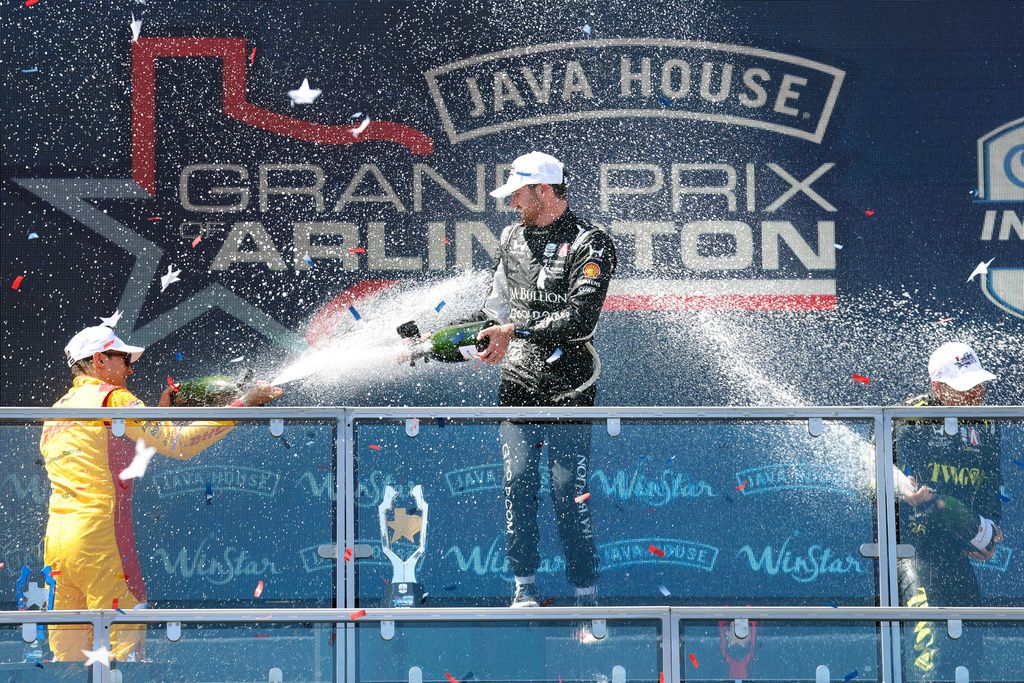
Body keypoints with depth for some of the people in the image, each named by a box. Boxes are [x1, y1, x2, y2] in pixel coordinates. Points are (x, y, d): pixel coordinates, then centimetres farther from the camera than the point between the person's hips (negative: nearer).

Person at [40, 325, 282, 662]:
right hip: (99, 539, -8)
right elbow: (178, 443, -10)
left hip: (56, 542, 8)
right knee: (126, 640, -7)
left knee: (68, 657, 9)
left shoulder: (55, 413, 21)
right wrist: (242, 405, -4)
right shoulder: (109, 397, -3)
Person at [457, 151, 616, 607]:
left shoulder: (590, 244, -7)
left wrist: (516, 332, -23)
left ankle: (585, 593, 1)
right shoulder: (513, 238, 14)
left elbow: (581, 320, -19)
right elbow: (497, 309, 24)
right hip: (517, 383, 5)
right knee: (517, 484, -1)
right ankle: (525, 588, 6)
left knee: (569, 492, -6)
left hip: (568, 387, -5)